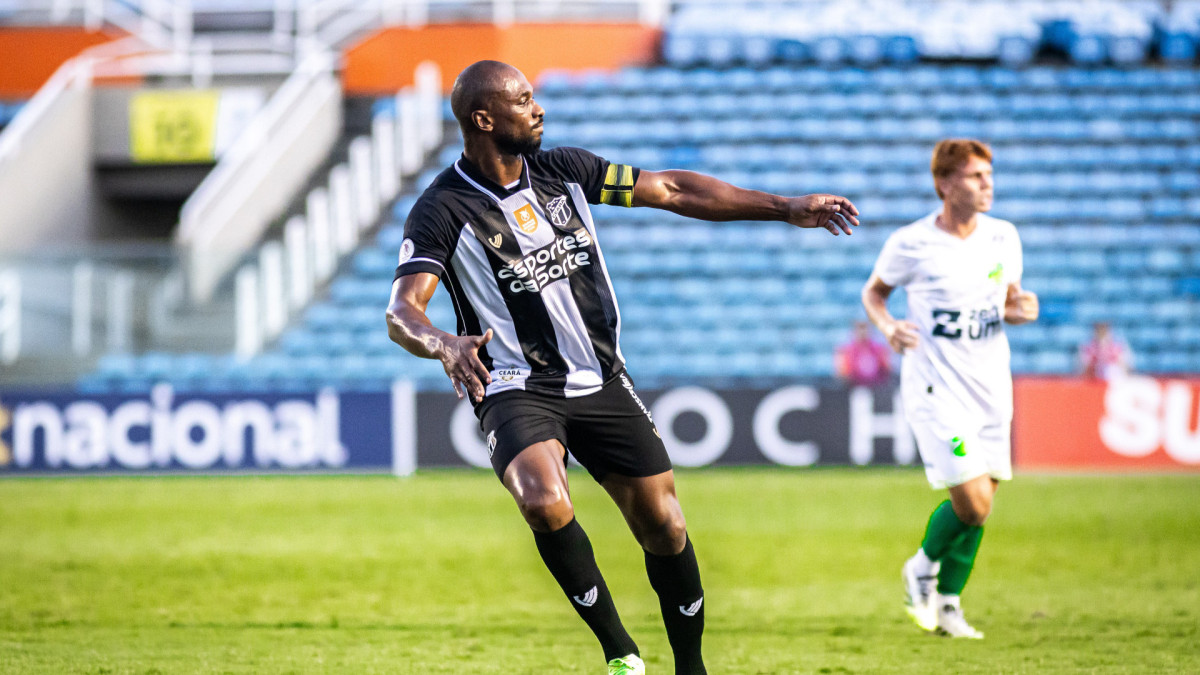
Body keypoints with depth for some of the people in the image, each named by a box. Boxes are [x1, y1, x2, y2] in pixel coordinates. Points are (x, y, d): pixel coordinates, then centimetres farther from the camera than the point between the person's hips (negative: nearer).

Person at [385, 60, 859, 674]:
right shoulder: (442, 210, -12)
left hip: (602, 382, 5)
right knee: (545, 504, -31)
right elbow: (401, 313, -22)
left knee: (663, 524, 1)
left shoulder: (562, 169, 4)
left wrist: (786, 208, 8)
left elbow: (671, 191, 10)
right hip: (517, 389, -5)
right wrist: (444, 344, -45)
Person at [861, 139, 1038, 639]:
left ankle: (947, 602, 24)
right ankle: (922, 569, 14)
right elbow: (873, 291, 8)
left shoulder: (1003, 237, 5)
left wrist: (1022, 309, -5)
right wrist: (887, 326, -12)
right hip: (937, 389, -5)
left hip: (991, 387, 5)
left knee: (977, 508, 6)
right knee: (973, 503, -15)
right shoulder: (911, 243, -8)